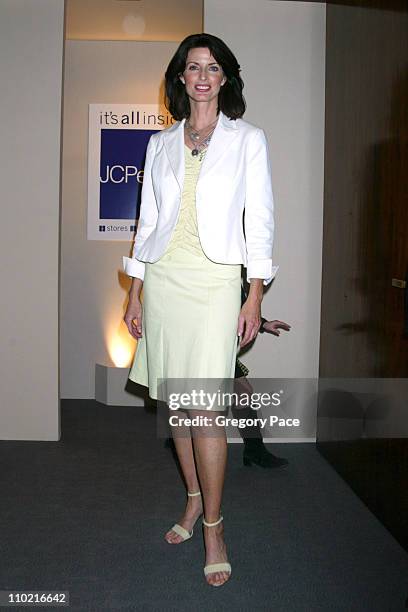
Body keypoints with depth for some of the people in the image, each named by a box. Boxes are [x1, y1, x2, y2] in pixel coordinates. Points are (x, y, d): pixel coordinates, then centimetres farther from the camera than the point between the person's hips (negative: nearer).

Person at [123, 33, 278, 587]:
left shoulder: (248, 139, 5)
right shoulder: (161, 143, 14)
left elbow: (259, 219, 0)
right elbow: (149, 219, 13)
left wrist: (256, 296, -8)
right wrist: (136, 291, 8)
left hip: (214, 280, -4)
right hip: (162, 278, 4)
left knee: (204, 406, -9)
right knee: (176, 401, 9)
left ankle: (213, 524, 7)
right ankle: (195, 499, 27)